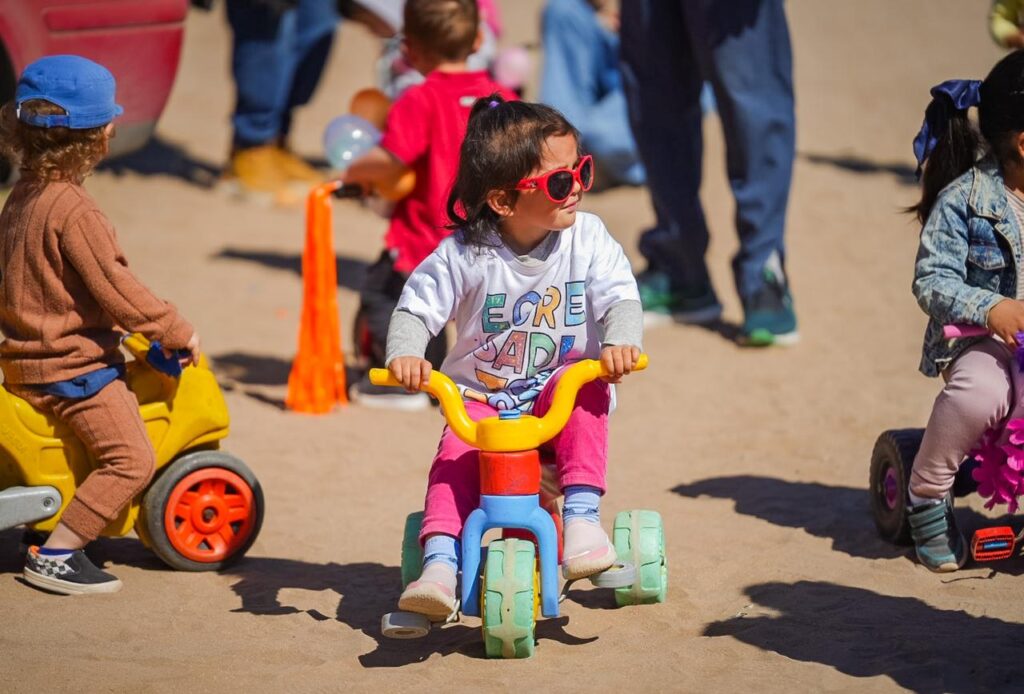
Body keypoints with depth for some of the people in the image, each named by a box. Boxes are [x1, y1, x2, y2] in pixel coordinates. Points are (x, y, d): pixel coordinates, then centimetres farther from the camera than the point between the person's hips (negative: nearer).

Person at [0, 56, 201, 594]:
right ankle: (55, 555, -12)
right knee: (130, 459, -10)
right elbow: (115, 289, -21)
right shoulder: (74, 212, -21)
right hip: (73, 365, -10)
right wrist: (175, 331, -8)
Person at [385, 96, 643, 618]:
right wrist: (404, 354, -28)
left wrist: (620, 341, -35)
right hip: (482, 397, -1)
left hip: (561, 391, 1)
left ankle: (582, 516, -30)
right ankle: (439, 563, -33)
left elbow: (621, 297, -12)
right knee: (455, 456, -27)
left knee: (584, 390, -31)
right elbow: (415, 308, -7)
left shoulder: (586, 238, -7)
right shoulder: (464, 255, -11)